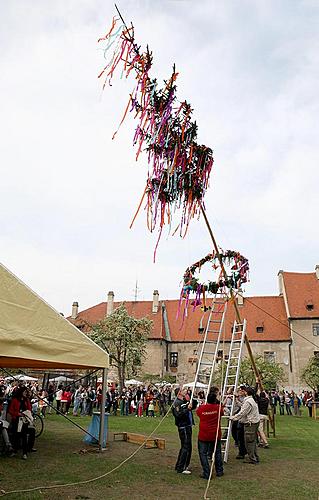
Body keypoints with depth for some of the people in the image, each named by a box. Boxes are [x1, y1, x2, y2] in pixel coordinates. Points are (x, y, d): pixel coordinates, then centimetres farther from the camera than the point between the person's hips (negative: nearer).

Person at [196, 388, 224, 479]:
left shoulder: (201, 408, -10)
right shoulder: (218, 407, -10)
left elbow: (197, 411, 12)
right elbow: (222, 413, 12)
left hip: (203, 435, -2)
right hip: (215, 435, 2)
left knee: (203, 453, 9)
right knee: (217, 453, 19)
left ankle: (206, 473, 7)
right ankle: (219, 471, 30)